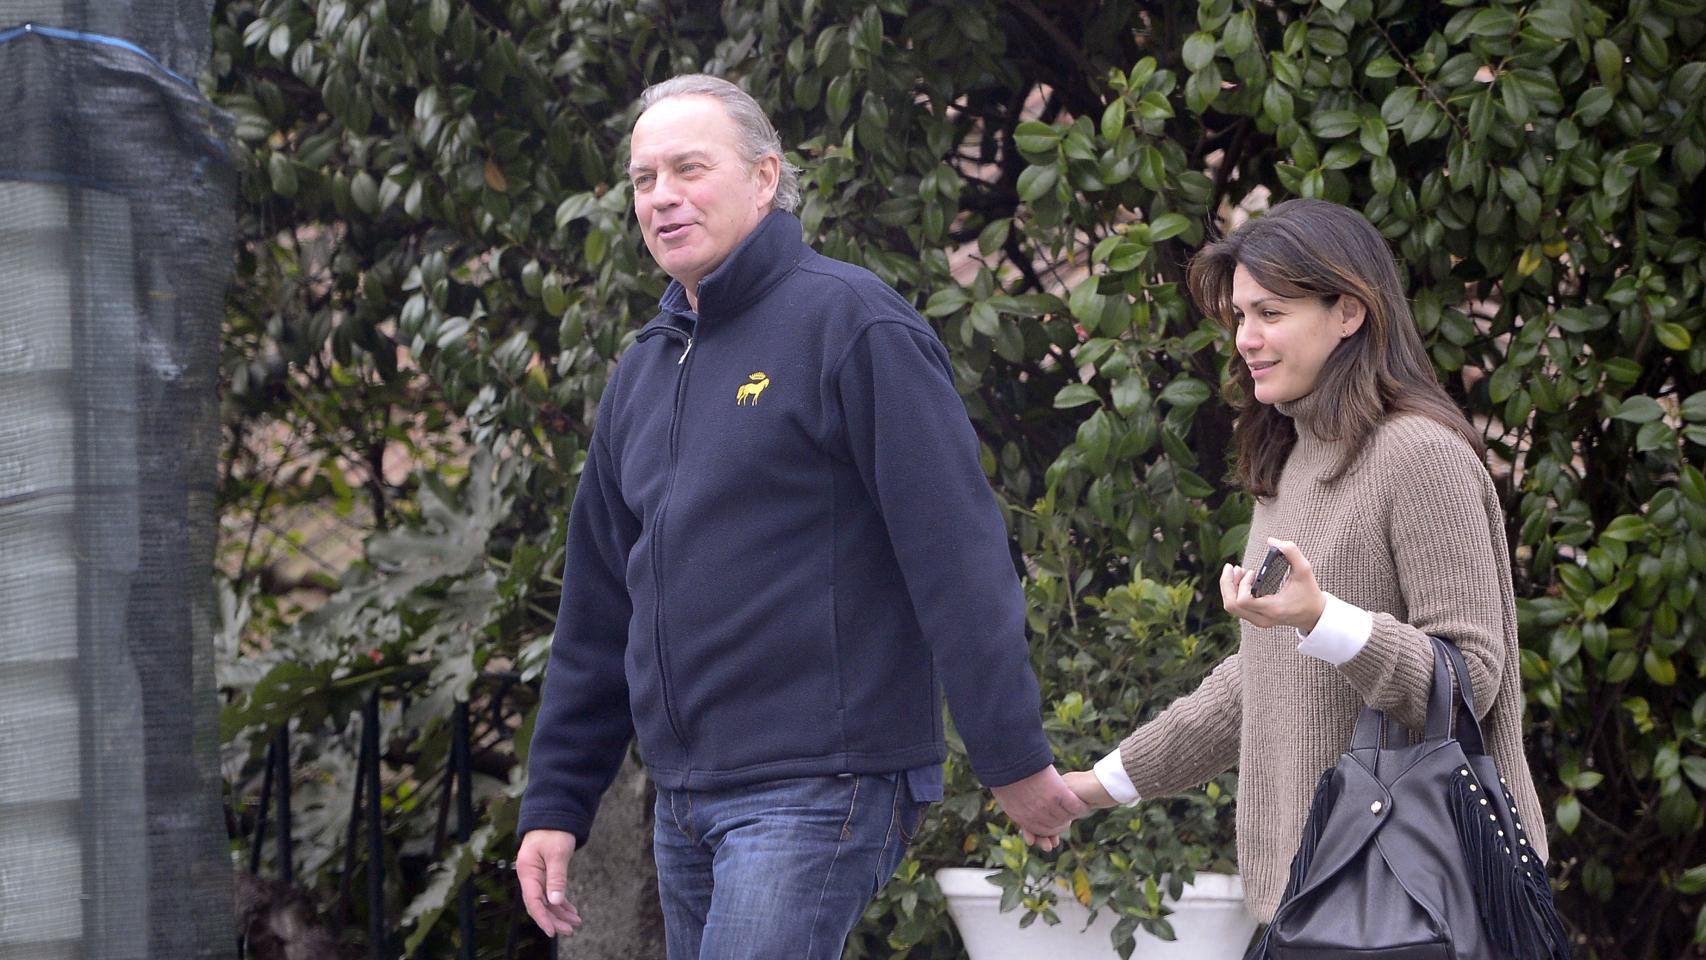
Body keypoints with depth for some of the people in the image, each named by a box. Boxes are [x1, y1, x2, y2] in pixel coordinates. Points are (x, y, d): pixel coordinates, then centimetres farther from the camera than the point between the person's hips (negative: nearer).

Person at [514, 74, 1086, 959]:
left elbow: (956, 552, -14)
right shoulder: (644, 371, 17)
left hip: (819, 793, -8)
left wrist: (1013, 759, -17)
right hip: (686, 802, 8)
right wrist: (554, 801, 16)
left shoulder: (847, 322, -8)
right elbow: (598, 611, 21)